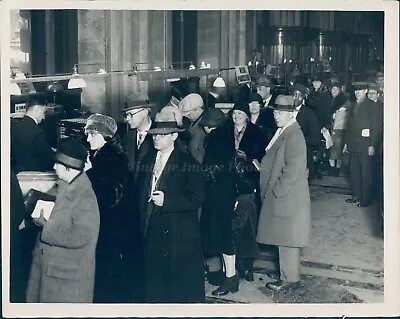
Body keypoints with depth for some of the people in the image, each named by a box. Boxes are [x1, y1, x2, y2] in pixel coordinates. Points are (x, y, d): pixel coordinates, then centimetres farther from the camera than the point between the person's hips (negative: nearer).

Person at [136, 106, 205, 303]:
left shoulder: (188, 164, -8)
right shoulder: (147, 161, 10)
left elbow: (197, 198, -15)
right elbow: (141, 193, 15)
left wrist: (167, 200, -21)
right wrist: (142, 224, 7)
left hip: (180, 236, -5)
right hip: (152, 233, 5)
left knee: (184, 288, 5)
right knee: (154, 284, 12)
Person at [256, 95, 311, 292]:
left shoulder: (294, 135, -19)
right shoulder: (283, 131, 9)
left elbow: (292, 169, -23)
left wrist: (275, 191, -18)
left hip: (287, 196, -9)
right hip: (279, 195, 9)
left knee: (286, 238, 2)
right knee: (283, 237, 18)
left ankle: (290, 279, 13)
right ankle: (286, 271, 31)